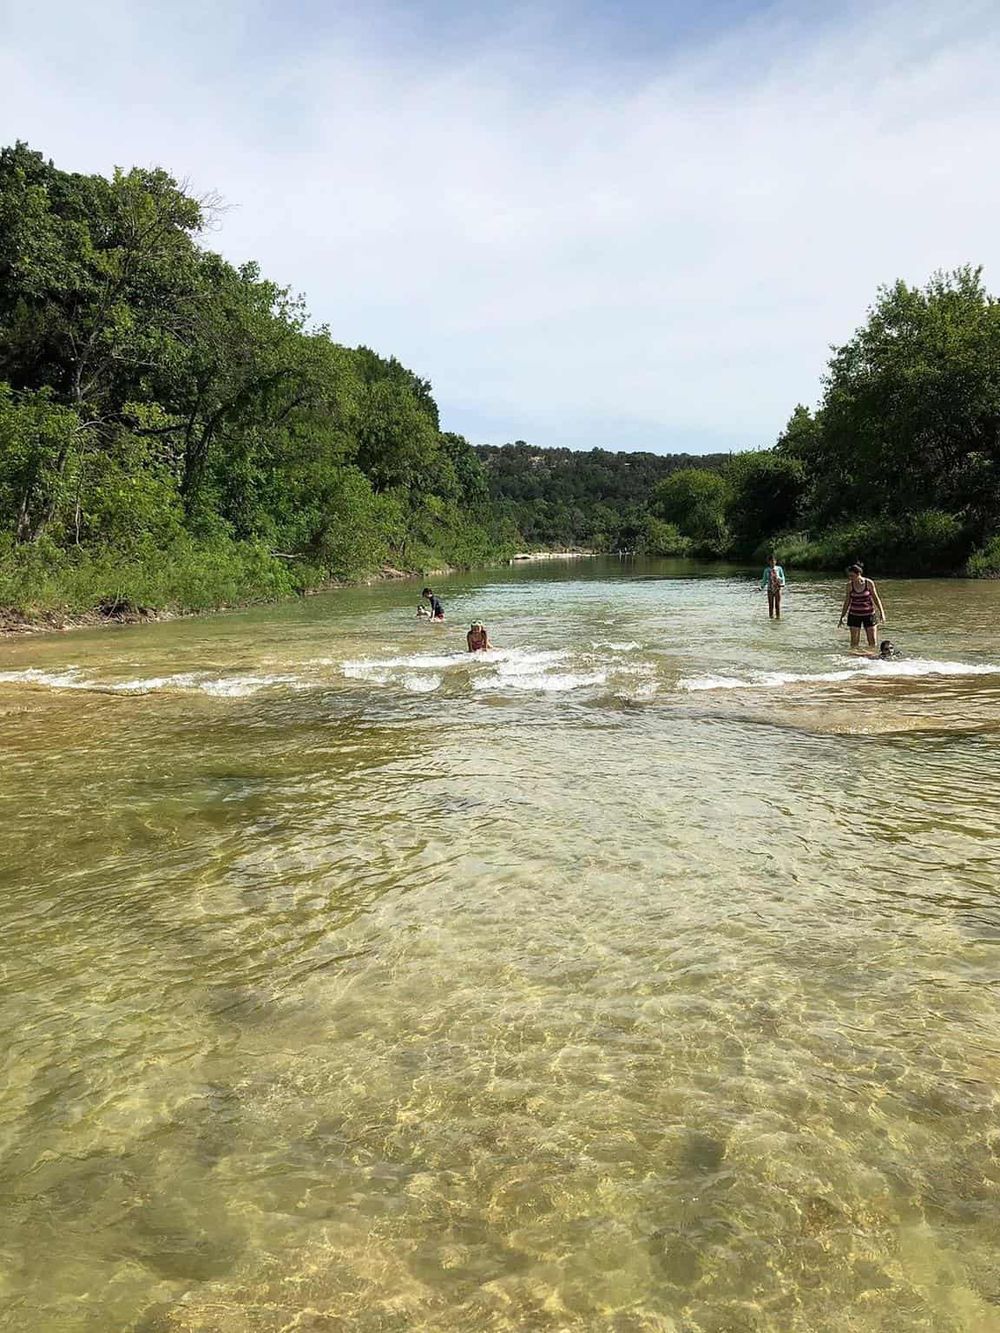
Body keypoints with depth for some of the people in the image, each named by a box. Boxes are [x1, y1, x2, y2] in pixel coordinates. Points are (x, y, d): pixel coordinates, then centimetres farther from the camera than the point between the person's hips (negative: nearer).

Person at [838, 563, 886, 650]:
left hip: (869, 614, 0)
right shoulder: (850, 585, -4)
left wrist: (881, 612, -4)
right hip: (854, 615, 1)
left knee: (872, 641, 3)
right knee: (854, 641, -2)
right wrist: (842, 617, 5)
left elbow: (876, 598, 2)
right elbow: (847, 602, 4)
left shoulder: (869, 583, -8)